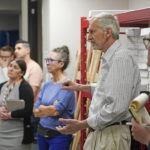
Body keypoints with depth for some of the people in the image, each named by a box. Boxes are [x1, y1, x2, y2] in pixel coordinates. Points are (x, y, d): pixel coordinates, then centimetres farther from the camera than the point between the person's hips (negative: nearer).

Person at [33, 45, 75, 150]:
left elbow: (56, 110, -19)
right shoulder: (47, 85, 10)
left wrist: (42, 108, -3)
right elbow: (36, 112, 6)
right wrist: (49, 109, -11)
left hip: (59, 134, -7)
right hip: (42, 132, 7)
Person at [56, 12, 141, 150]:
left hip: (111, 136, -10)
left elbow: (117, 108, -27)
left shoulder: (121, 59, -19)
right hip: (98, 133, 10)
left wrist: (82, 125, -22)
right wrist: (80, 87, 34)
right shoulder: (109, 58, 16)